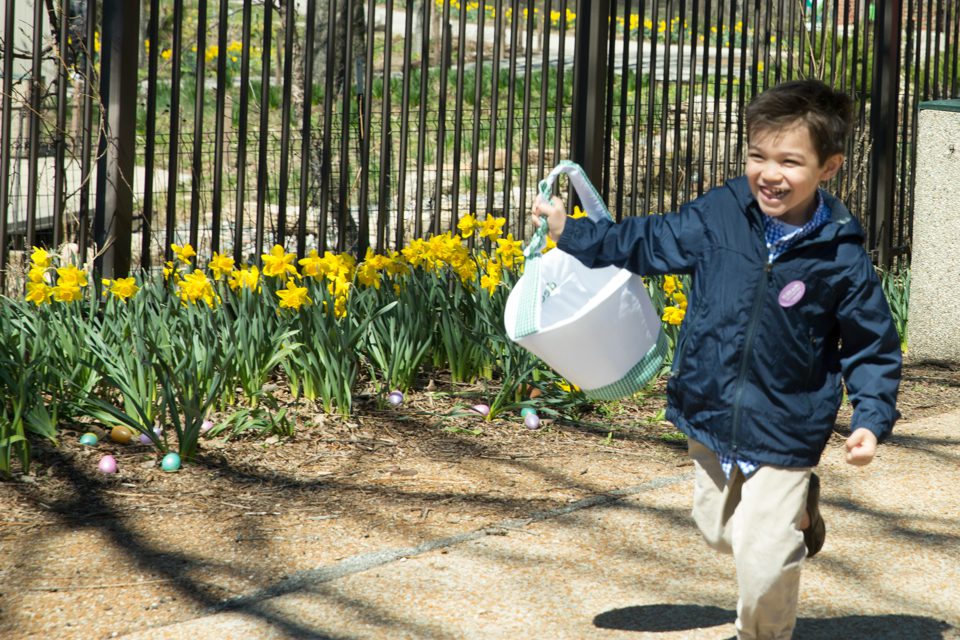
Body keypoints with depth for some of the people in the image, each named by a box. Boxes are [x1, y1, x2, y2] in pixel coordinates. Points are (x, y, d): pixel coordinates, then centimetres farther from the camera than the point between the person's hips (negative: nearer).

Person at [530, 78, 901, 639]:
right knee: (720, 532, 20)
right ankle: (798, 512, 49)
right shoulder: (720, 215, -9)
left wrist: (873, 420, -17)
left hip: (782, 438, -4)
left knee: (764, 564, -6)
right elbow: (649, 244, 9)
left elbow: (874, 350, -5)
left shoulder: (841, 258, -15)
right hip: (711, 419, 4)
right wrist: (571, 233, 8)